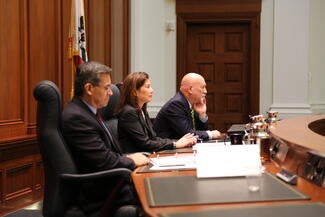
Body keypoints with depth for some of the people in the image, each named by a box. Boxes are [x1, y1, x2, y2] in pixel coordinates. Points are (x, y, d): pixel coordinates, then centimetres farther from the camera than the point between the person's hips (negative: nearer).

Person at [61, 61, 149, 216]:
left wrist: (127, 158, -1)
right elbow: (105, 161, -22)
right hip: (100, 192, -9)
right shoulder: (76, 117, -21)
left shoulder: (84, 111, 9)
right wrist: (132, 161, -7)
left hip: (107, 180, 9)